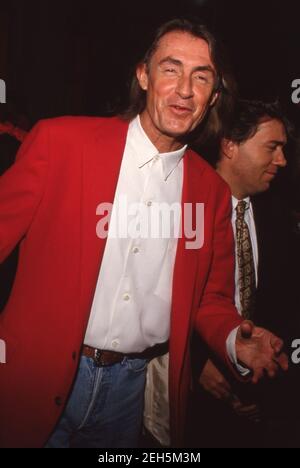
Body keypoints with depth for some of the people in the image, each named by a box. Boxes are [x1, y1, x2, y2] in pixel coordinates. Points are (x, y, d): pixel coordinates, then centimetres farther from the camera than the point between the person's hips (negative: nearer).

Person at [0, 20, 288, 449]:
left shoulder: (212, 190, 1)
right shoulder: (61, 141, -9)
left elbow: (210, 297, 8)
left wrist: (236, 341, -12)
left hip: (132, 385, 3)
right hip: (39, 377, -2)